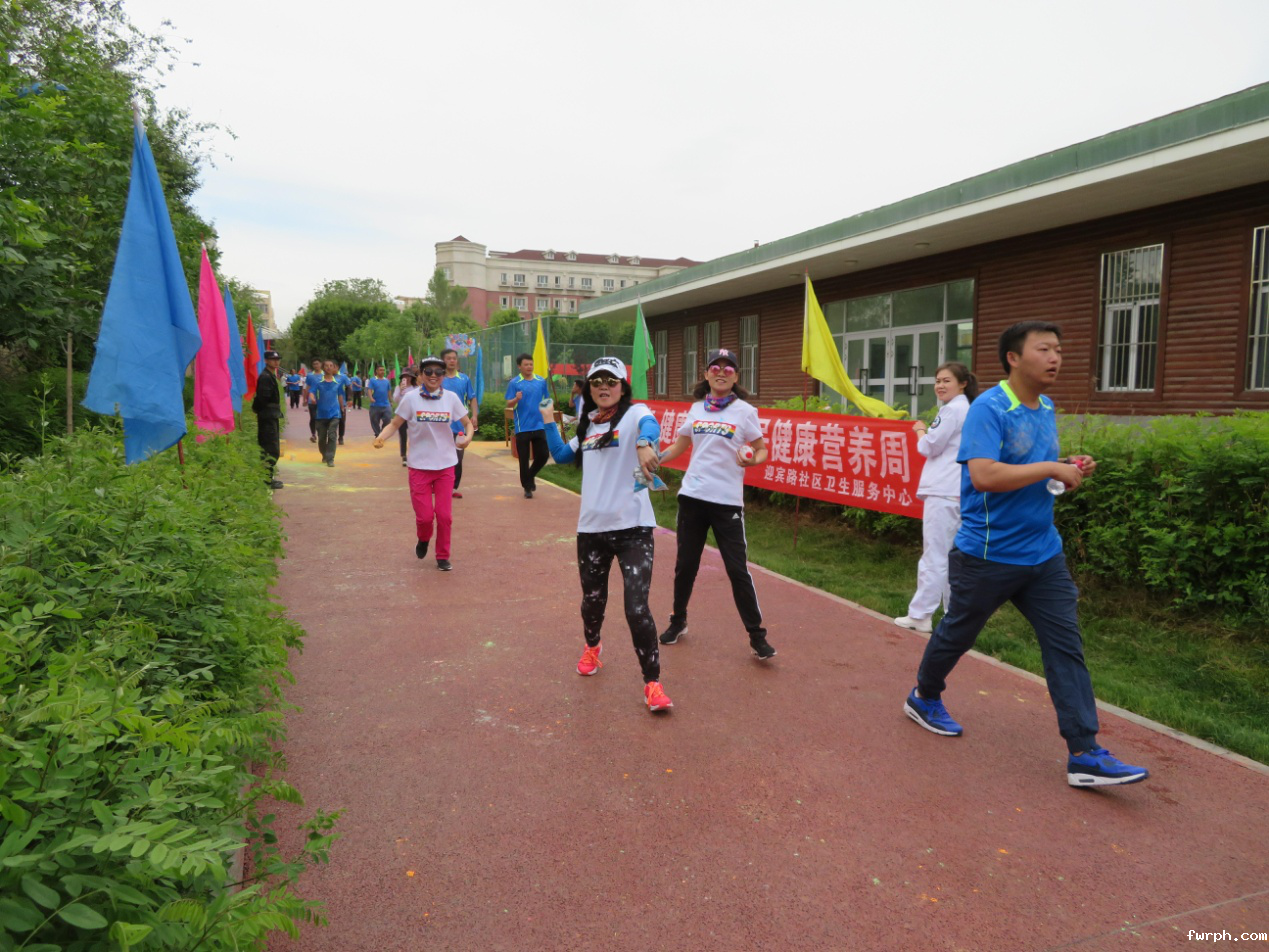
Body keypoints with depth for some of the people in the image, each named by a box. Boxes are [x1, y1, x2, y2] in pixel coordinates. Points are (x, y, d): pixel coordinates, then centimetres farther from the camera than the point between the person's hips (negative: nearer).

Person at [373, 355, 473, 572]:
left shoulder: (451, 398, -2)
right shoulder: (411, 397, -6)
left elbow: (468, 423, 6)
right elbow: (395, 424, -4)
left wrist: (468, 437, -14)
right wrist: (380, 437, -23)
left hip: (445, 465, 1)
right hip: (419, 466, -1)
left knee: (444, 515, 1)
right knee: (425, 516, -1)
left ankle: (443, 556, 21)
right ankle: (423, 540, 34)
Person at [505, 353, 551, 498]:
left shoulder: (541, 381, 6)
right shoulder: (514, 383, -3)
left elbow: (547, 401, 13)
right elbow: (509, 405, -6)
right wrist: (516, 399, -28)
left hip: (539, 426, 3)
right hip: (522, 428, -2)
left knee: (542, 456, 3)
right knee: (523, 459, 2)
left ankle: (531, 476, 30)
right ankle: (527, 487, 15)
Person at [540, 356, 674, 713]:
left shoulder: (634, 414, -5)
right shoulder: (588, 426, 14)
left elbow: (649, 424, -31)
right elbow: (562, 455, 28)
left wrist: (644, 443, -52)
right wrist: (548, 422, 20)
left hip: (632, 527, -5)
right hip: (591, 527, 5)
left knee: (637, 608, -10)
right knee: (593, 599, 20)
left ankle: (652, 683, 5)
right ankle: (591, 647, 51)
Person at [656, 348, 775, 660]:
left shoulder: (744, 410, -4)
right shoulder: (696, 408, 8)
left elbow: (762, 450, -2)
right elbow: (680, 446, 20)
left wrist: (753, 460, -23)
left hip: (727, 501, -4)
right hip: (692, 496, 4)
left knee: (737, 569, -4)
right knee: (685, 564, 14)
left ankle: (757, 635, 9)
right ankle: (678, 622, 33)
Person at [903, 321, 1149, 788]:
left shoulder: (1047, 410, 9)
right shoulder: (988, 408, -17)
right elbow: (983, 476, -30)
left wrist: (1070, 471, 0)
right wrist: (1051, 469, -23)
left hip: (1043, 554, 7)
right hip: (989, 554, -7)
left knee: (1066, 645, 2)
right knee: (956, 633, 12)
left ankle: (1084, 754, 7)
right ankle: (924, 698, 37)